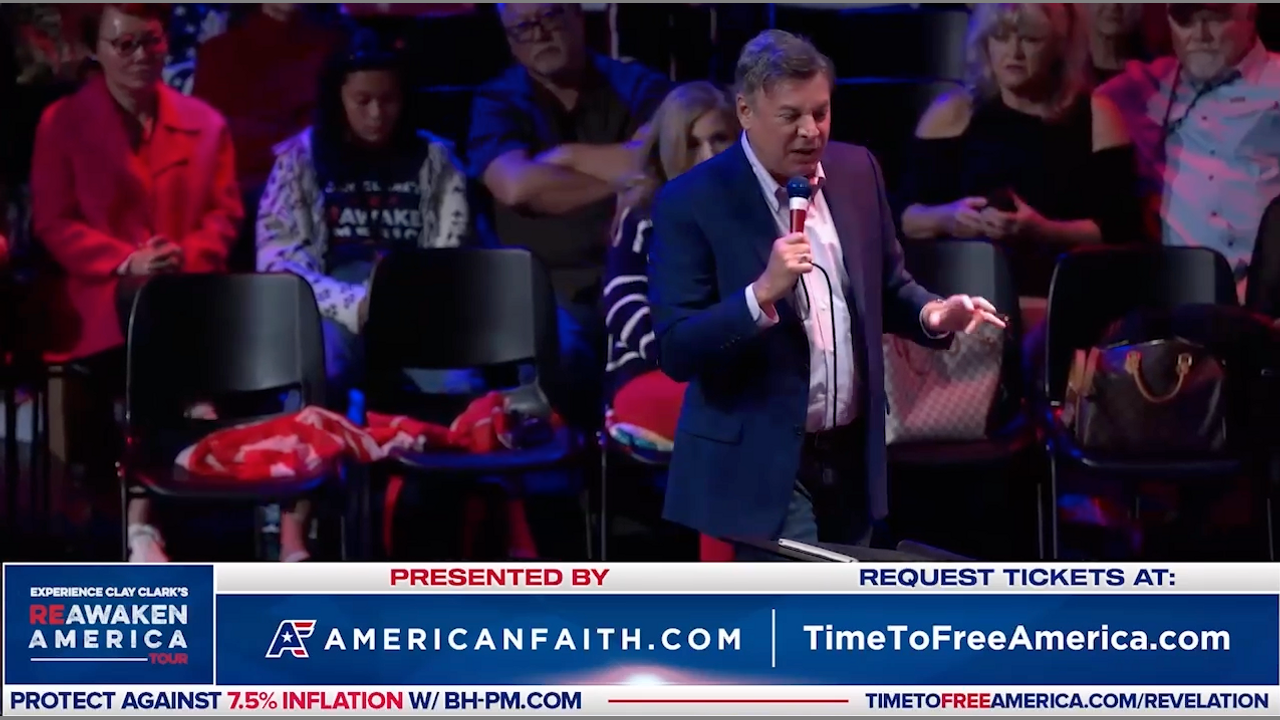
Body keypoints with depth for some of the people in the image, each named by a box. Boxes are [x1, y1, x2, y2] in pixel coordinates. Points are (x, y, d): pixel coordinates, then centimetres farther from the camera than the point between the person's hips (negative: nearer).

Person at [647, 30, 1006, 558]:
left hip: (852, 456, 6)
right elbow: (676, 352, -17)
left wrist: (932, 313, -7)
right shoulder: (692, 202, -13)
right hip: (762, 467, -6)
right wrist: (762, 293, -31)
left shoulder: (856, 171, 4)